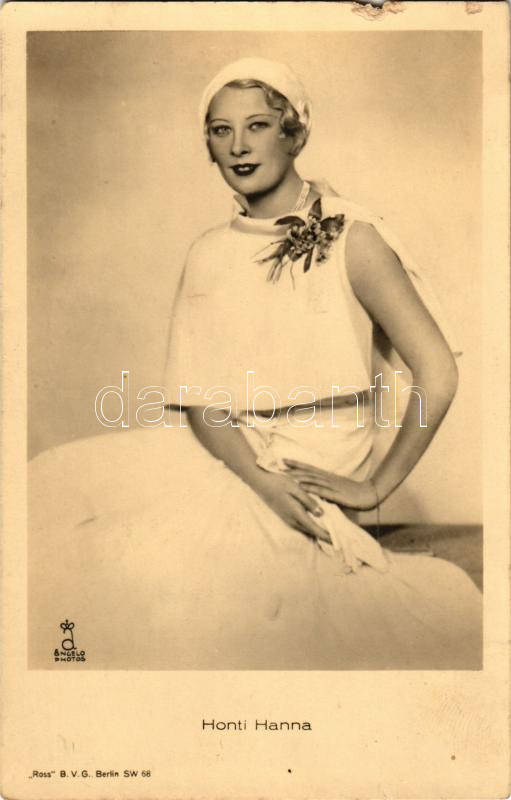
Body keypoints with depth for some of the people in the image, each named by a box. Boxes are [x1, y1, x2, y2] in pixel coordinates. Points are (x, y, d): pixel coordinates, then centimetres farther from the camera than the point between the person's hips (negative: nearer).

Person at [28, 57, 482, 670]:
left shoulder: (350, 239, -7)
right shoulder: (207, 255, 7)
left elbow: (437, 374, -10)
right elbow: (202, 397, -1)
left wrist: (375, 487, -9)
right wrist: (263, 481, -17)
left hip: (311, 467, -4)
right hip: (222, 453, 5)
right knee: (60, 482, -15)